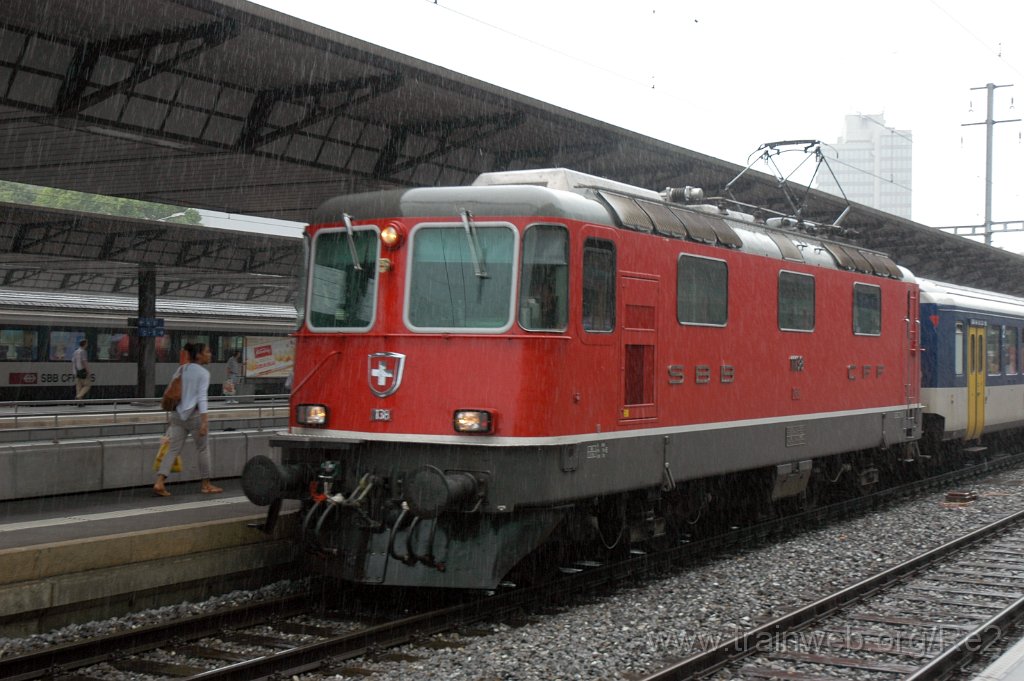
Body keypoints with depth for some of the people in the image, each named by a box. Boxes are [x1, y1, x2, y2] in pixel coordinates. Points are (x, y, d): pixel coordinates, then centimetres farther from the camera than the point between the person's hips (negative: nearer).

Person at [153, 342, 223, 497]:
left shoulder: (181, 369, 12)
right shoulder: (203, 372, -8)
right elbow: (202, 397, -16)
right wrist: (204, 421, -20)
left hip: (178, 414, 6)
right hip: (194, 414, -6)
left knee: (174, 449, 4)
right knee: (203, 449, 9)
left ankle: (159, 482, -8)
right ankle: (206, 484, 18)